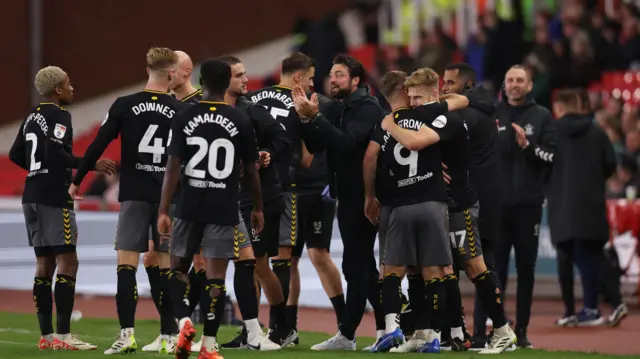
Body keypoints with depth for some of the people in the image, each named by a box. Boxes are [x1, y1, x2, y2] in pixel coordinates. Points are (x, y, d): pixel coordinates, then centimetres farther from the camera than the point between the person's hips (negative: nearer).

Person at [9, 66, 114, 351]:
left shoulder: (32, 117, 14)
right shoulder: (58, 115, -11)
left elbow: (16, 154, 18)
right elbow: (55, 153, -23)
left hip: (32, 196, 9)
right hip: (54, 197, -9)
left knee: (44, 264, 9)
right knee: (67, 263, -7)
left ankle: (46, 335, 9)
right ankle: (62, 335, -11)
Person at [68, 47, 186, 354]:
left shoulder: (124, 106, -3)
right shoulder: (180, 110, -1)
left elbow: (98, 145, -4)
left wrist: (77, 181, 6)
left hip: (133, 195, -1)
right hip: (169, 197, 1)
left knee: (126, 264, -1)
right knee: (166, 266, 8)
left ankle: (127, 334, -10)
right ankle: (170, 335, 9)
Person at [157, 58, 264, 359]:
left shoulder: (185, 118, -2)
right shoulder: (241, 121, -1)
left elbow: (173, 166, -6)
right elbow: (251, 170, 5)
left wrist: (164, 210, -4)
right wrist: (258, 208, 17)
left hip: (190, 206, 0)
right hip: (224, 209, 0)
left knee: (179, 267, 16)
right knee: (216, 276, 2)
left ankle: (184, 322, -5)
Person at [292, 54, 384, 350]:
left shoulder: (368, 108, -11)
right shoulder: (334, 108, 12)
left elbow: (346, 141, -26)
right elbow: (314, 146, 3)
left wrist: (316, 117, -29)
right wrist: (305, 118, -13)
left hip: (363, 197, -9)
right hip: (346, 195, 9)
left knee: (355, 265, -8)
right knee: (363, 265, 12)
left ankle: (347, 335, -6)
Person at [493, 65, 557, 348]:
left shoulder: (542, 117, 5)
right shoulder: (492, 115, 9)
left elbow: (551, 157, -3)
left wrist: (527, 145, -18)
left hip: (528, 204, -1)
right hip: (497, 203, 1)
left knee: (526, 270, 4)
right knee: (495, 269, -1)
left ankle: (521, 331, 10)